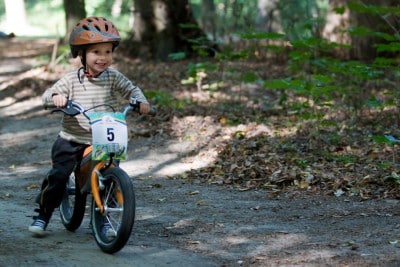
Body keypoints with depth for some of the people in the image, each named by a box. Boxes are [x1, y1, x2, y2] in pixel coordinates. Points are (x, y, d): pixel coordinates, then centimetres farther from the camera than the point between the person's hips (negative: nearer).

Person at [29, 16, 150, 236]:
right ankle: (42, 215, 6)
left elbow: (131, 89, -4)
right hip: (71, 141, -2)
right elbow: (47, 96, -9)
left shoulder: (113, 77, -1)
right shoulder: (71, 80, -6)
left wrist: (140, 101, -26)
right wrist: (55, 97, -32)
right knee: (58, 176, -12)